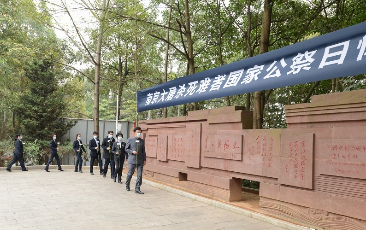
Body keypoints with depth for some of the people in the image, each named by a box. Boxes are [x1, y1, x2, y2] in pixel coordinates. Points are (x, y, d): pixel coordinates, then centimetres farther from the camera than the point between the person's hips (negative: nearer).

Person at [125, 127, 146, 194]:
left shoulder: (142, 141, 10)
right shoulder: (130, 140, 2)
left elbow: (143, 151, 12)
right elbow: (126, 149, 5)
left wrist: (144, 159, 7)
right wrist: (132, 152, -12)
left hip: (140, 161, 2)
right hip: (132, 160, -2)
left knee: (139, 175, -3)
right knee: (130, 174, 5)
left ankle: (137, 189, 3)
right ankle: (127, 185, 31)